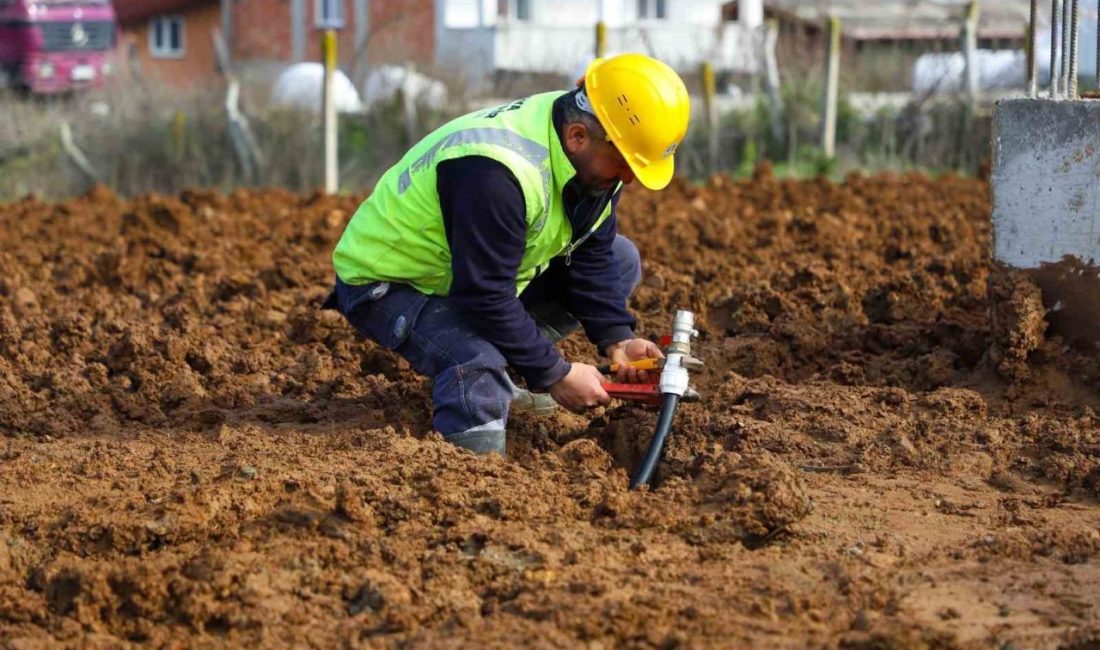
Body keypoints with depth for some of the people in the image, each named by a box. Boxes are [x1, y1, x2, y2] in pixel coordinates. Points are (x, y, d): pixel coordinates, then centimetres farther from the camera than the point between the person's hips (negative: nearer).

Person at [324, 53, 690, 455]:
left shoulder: (595, 157, -8)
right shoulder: (496, 173, -37)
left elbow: (592, 256, 0)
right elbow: (484, 297, -34)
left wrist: (616, 338, -14)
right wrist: (554, 375, -27)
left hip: (488, 273, 9)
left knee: (621, 260, 3)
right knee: (477, 364, -38)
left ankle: (505, 368, 2)